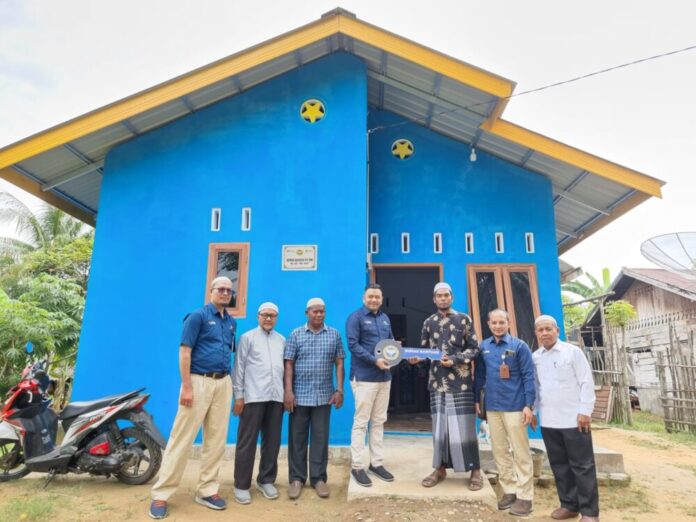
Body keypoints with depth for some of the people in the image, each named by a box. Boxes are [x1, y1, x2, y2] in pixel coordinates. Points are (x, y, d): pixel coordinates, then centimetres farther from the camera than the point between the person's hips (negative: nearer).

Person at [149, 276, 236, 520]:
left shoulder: (231, 322, 12)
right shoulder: (198, 316, -6)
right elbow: (184, 352, -12)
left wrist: (230, 381, 11)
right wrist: (187, 387, -17)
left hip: (224, 383, 6)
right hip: (199, 381, -6)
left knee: (216, 440, 9)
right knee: (182, 438, -1)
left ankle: (207, 490, 21)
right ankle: (161, 493, 12)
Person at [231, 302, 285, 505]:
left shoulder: (282, 340, 14)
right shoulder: (247, 337, 3)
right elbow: (239, 367, 0)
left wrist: (287, 393, 12)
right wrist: (238, 395, -5)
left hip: (276, 397, 4)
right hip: (253, 396, -4)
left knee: (272, 441, 9)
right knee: (247, 442, 2)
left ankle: (266, 480, 23)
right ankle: (242, 485, 13)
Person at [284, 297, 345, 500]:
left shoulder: (334, 335, 5)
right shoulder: (296, 334, 1)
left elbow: (339, 363, 5)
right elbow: (288, 364, -1)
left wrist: (339, 390, -1)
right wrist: (288, 391, -8)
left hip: (324, 395, 1)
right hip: (300, 394, -1)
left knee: (320, 437, 8)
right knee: (297, 437, 7)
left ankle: (318, 478, 19)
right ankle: (297, 478, 19)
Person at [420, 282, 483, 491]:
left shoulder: (464, 319, 1)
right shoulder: (429, 323, 10)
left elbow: (474, 348, -1)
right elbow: (424, 350, 12)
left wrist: (455, 360, -15)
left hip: (461, 381, -3)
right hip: (438, 380, 3)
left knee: (465, 425, 0)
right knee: (440, 425, 7)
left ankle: (475, 470, 14)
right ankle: (440, 469, 19)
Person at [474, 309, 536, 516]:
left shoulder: (519, 346, -6)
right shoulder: (483, 347, 6)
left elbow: (528, 376, -7)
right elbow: (479, 375, 12)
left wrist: (529, 405, -13)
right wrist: (477, 400, 11)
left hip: (515, 406, -4)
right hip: (492, 407, 4)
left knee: (521, 452, 4)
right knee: (499, 451, 12)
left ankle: (525, 496, 15)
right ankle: (509, 490, 26)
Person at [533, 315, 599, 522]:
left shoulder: (573, 351, -6)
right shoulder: (535, 357, 7)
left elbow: (586, 382, -7)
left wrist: (585, 411, -11)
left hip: (573, 419, -4)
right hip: (548, 421, 5)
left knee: (582, 465, 4)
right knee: (559, 465, 13)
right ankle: (569, 505, 26)